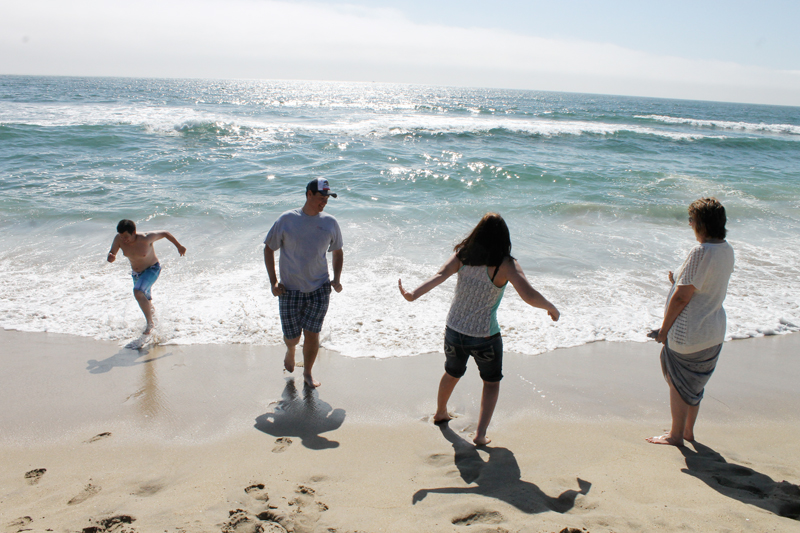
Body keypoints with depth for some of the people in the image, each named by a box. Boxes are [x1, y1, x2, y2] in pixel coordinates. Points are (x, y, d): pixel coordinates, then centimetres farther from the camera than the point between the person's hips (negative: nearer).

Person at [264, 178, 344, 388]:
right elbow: (269, 249, 3)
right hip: (290, 290, -1)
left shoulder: (330, 223, 2)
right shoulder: (287, 220, -5)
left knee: (312, 335, 0)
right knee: (292, 337, 6)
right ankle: (290, 351, 43)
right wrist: (273, 282, -4)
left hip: (319, 290, 1)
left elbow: (338, 252, 16)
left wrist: (336, 279, 2)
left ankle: (307, 372, 25)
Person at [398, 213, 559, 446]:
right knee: (491, 382, 22)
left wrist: (414, 294, -26)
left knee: (452, 373, 30)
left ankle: (440, 413, 52)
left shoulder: (462, 255, -6)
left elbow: (441, 274, -21)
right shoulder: (506, 265, -16)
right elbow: (529, 296, -27)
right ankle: (480, 433, 13)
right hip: (485, 337, -4)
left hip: (454, 331, 4)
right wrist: (551, 308, -11)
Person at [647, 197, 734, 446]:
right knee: (695, 382, 22)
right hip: (714, 331, 9)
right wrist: (679, 282, 5)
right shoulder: (727, 250, 2)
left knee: (677, 384, 9)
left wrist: (664, 329, -12)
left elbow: (681, 297, -22)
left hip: (688, 334, -8)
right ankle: (688, 429, 36)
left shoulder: (701, 252, -25)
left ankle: (676, 435, 21)